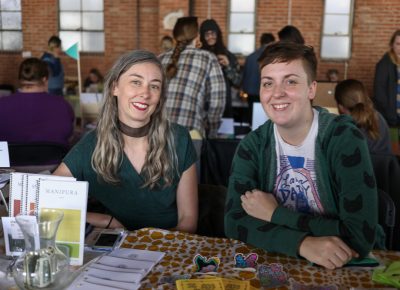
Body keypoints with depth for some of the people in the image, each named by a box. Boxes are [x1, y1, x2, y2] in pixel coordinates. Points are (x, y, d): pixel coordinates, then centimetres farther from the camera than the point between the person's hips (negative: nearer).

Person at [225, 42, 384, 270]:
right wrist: (303, 243, -27)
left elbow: (361, 237, -21)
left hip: (349, 268, -2)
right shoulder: (253, 145, -5)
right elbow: (235, 222, -13)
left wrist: (274, 214, -15)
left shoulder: (344, 139, -15)